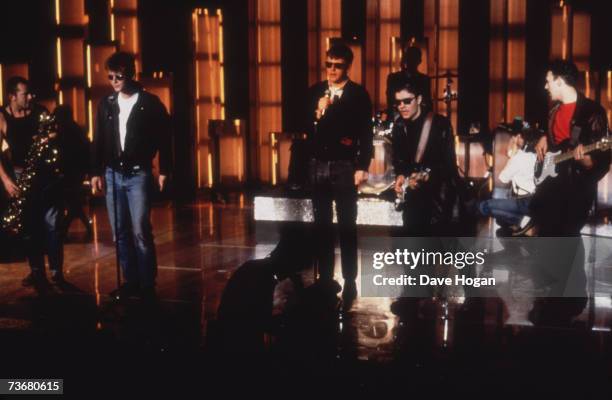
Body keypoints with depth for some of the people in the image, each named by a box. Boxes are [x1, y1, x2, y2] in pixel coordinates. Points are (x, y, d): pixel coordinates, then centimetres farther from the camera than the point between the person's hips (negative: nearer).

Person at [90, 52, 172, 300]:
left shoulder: (150, 103, -3)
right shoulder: (106, 105, 8)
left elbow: (163, 139, -2)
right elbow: (98, 141, 12)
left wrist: (164, 171, -6)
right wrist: (96, 172, 7)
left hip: (138, 175, -4)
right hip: (112, 175, 4)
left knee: (140, 231, -8)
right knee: (120, 233, 7)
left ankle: (147, 284, 0)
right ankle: (131, 281, 16)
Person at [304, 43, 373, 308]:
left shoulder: (358, 94, -3)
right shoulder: (314, 92, 7)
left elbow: (366, 133, -6)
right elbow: (304, 128, 4)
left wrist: (363, 167, -11)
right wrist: (317, 114, -14)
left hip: (344, 167, -4)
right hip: (317, 165, 4)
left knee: (347, 226, 0)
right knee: (322, 225, 10)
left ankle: (349, 283, 5)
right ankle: (325, 279, 19)